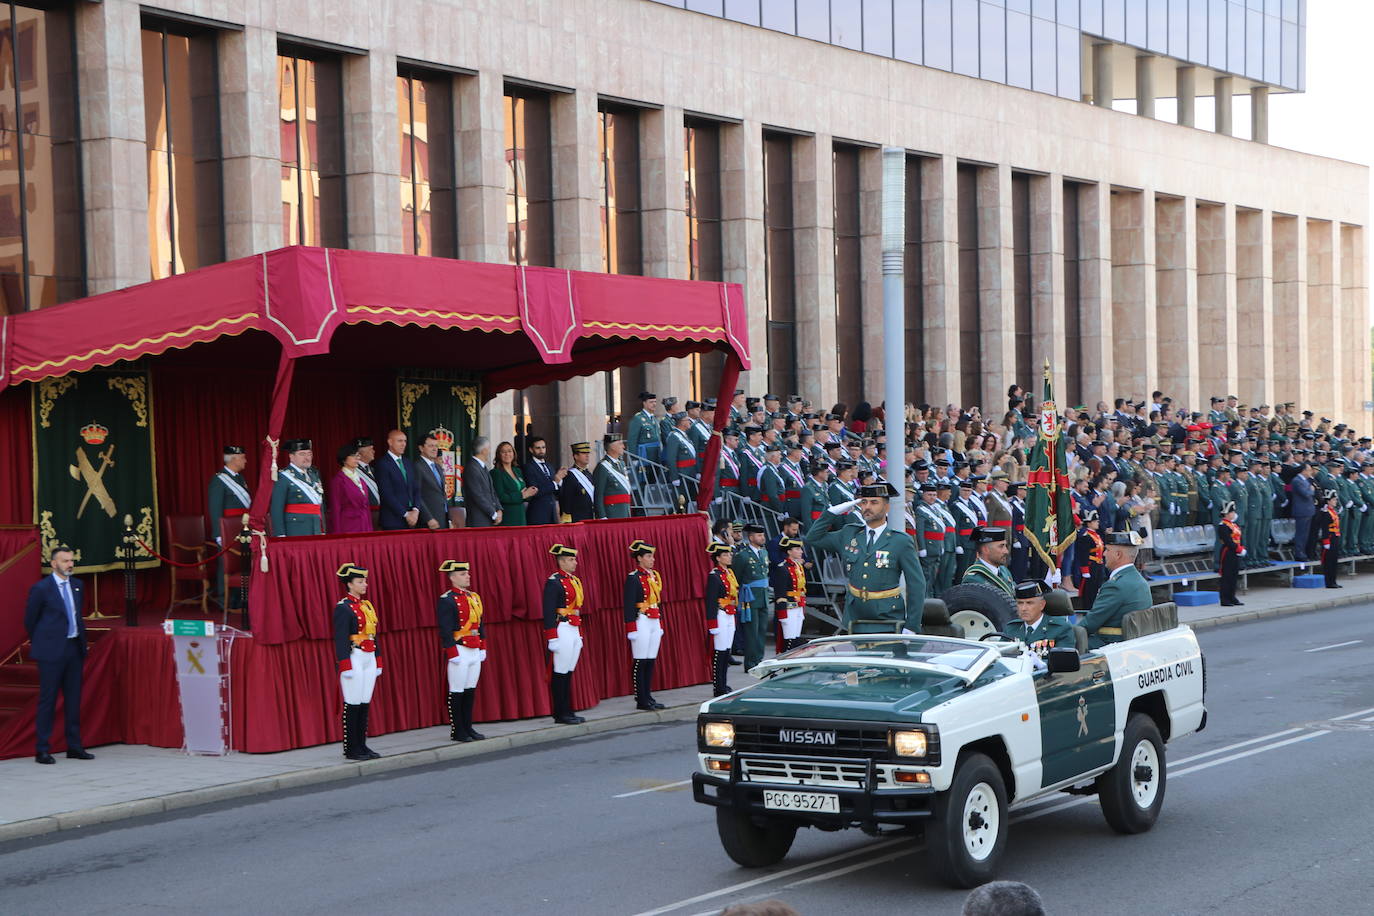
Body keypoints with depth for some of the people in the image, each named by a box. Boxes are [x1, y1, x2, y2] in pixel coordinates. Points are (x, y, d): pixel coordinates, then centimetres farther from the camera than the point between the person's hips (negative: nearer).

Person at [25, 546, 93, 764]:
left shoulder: (76, 586, 10)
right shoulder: (41, 588, -9)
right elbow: (30, 620, 0)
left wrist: (82, 642, 16)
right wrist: (39, 643, 8)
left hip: (74, 648, 6)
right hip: (52, 650, -6)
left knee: (73, 698, 9)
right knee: (48, 699, -3)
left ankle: (74, 746, 16)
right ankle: (42, 750, 2)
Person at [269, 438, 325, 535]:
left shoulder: (314, 475, 16)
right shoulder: (283, 477, -5)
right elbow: (276, 509, -9)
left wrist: (322, 532, 14)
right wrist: (281, 536, -16)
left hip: (316, 531, 6)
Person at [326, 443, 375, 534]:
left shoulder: (360, 478, 15)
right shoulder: (337, 480, -6)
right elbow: (335, 510, -8)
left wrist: (370, 529, 13)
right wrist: (337, 534, -12)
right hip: (347, 529, -6)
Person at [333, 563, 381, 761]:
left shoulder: (367, 605, 15)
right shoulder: (343, 607, -10)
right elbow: (341, 638, -15)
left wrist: (378, 661, 18)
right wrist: (345, 666, -20)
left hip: (369, 659, 8)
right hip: (354, 658, -8)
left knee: (365, 704, 9)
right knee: (353, 705, -4)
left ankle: (362, 745, 15)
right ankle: (351, 749, 1)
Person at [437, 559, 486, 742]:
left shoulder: (474, 597, 14)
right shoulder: (447, 600, -11)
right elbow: (445, 630, -15)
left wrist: (482, 647, 14)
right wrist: (452, 654, -18)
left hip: (474, 651, 8)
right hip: (459, 651, -7)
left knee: (470, 691, 11)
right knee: (457, 692, -2)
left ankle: (468, 727, 18)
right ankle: (457, 731, 3)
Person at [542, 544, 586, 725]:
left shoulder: (575, 580, 16)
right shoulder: (554, 582, -12)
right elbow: (549, 611, -16)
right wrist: (552, 638, -19)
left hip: (574, 630, 9)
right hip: (562, 629, -9)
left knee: (568, 672, 11)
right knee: (560, 673, -3)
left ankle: (567, 712, 15)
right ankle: (561, 714, 1)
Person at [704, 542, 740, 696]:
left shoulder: (729, 573, 13)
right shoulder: (714, 576, -14)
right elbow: (710, 601, -17)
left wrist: (736, 614, 18)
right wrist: (712, 623, -19)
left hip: (730, 616, 9)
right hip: (721, 616, -9)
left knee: (726, 651, 12)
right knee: (719, 652, -5)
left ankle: (723, 685, 18)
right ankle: (718, 688, -1)